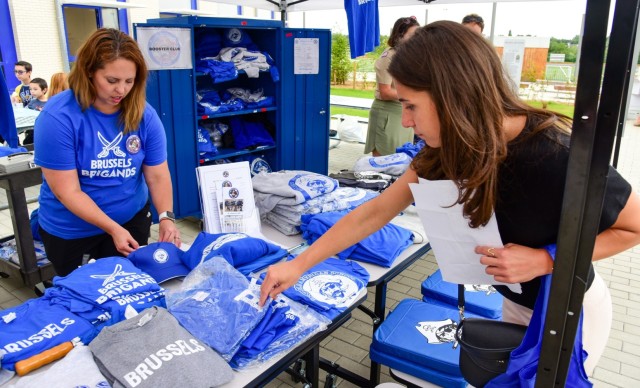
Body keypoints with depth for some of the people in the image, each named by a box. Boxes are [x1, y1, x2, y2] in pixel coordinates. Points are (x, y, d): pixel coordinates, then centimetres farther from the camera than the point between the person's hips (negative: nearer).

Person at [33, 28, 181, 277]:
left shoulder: (144, 115, -11)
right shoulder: (57, 117, -22)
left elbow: (157, 175, -8)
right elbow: (68, 192, -22)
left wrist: (166, 217, -24)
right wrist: (113, 229, -27)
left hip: (132, 221, 3)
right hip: (69, 231, -2)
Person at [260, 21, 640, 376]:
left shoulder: (558, 156, -35)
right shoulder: (449, 147, -16)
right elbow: (374, 212, -11)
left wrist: (543, 259, -31)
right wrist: (300, 264, -10)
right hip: (517, 304, 6)